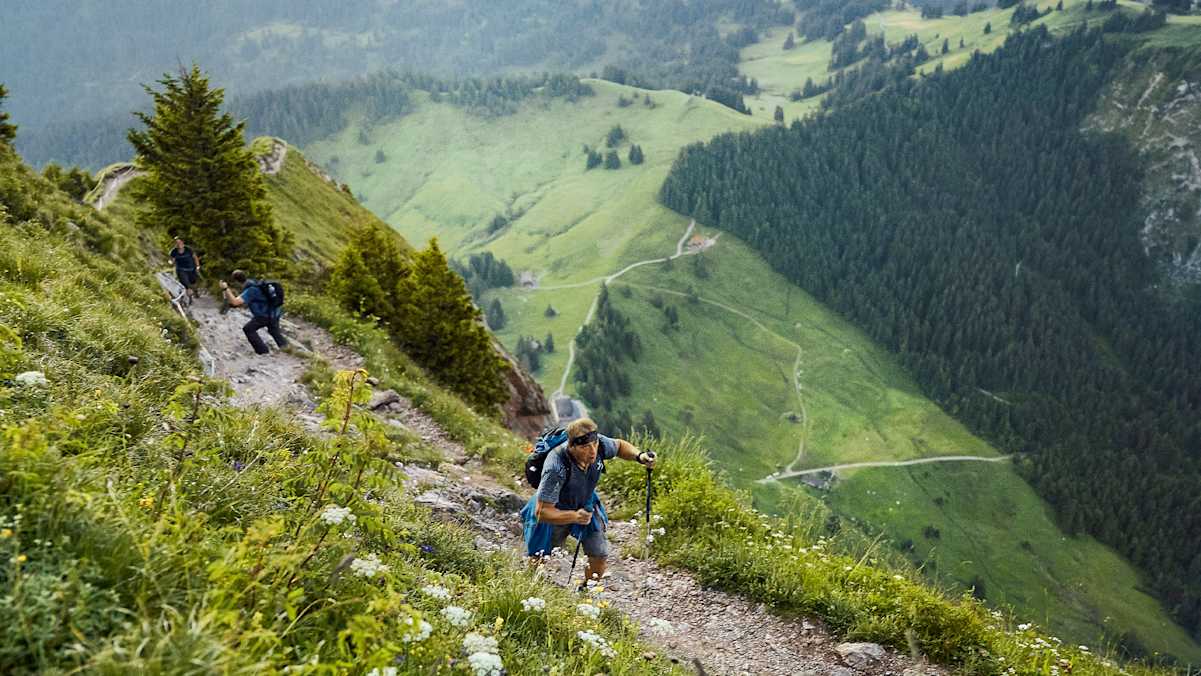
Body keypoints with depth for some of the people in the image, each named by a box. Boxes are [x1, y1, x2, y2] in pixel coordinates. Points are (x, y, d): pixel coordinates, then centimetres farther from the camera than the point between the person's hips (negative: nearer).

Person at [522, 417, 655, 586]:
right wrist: (574, 516, -49)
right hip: (554, 513, -4)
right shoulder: (556, 469, -41)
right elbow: (541, 512, -37)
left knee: (599, 556, -2)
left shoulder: (599, 444, -26)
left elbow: (619, 446, 0)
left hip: (586, 506, 4)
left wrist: (639, 456, -19)